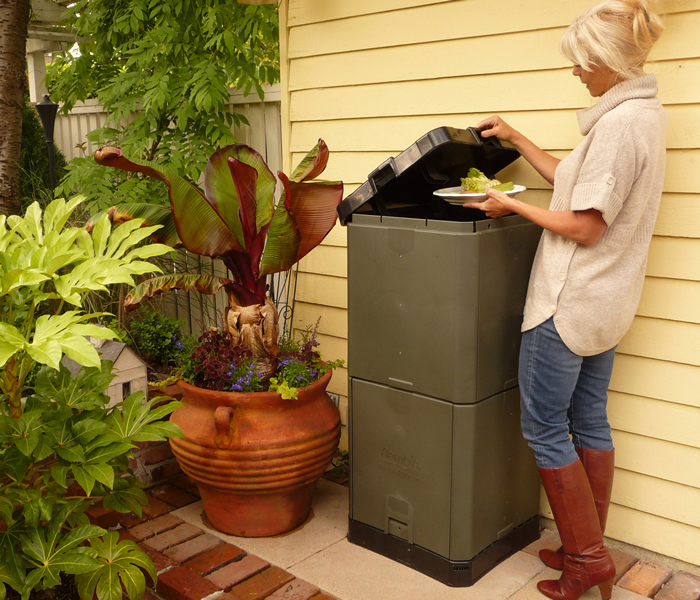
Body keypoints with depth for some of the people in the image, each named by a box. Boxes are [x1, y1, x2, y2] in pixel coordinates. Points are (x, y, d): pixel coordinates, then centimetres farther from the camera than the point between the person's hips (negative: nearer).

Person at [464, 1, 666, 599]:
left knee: (544, 427, 2)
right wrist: (516, 139, 18)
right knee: (589, 424, 16)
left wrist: (511, 205, -11)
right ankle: (589, 551, 29)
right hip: (606, 301, 10)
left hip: (570, 302, -10)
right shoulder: (645, 112, 12)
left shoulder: (619, 123, -21)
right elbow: (576, 181, 19)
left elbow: (584, 226, -21)